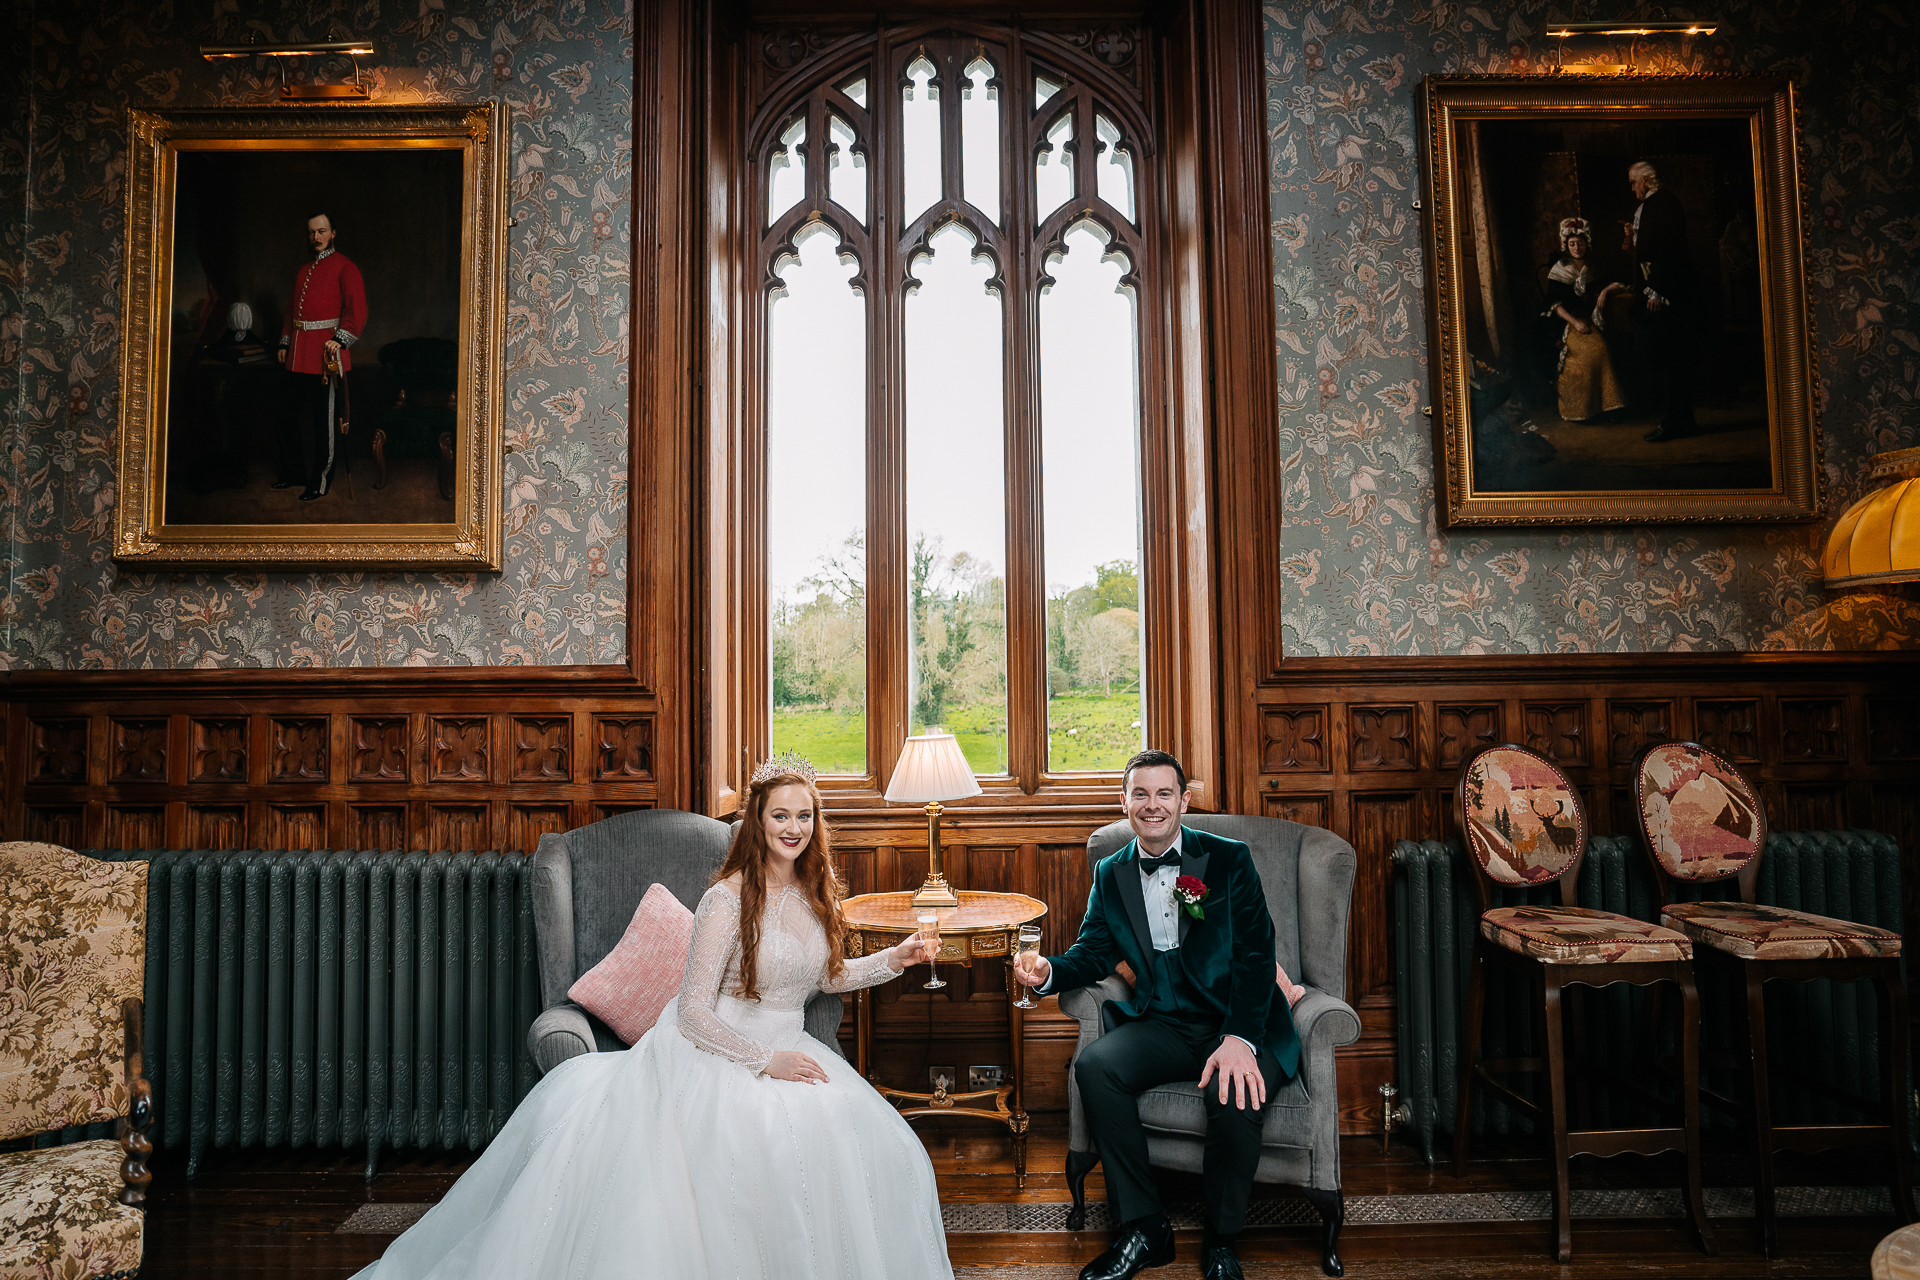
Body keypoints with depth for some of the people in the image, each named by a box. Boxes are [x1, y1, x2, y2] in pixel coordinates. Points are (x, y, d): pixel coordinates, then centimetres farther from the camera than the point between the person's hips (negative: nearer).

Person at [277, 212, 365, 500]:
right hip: (298, 358, 8)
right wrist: (285, 343, 17)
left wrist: (340, 339, -22)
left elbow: (357, 309, -11)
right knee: (292, 419, 13)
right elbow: (293, 309, 24)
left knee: (325, 423, -2)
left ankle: (320, 482, 5)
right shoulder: (303, 271, 19)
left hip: (325, 354, -8)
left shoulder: (344, 267, -3)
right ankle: (293, 473, 25)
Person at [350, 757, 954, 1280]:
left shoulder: (814, 894, 7)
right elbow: (692, 1012, -14)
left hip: (783, 1049, 6)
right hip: (712, 1054, -6)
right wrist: (764, 1061, -18)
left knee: (872, 1140, -20)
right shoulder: (728, 898, -14)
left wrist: (895, 958, 11)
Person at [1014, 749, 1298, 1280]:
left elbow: (1256, 953, -10)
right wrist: (1048, 971, -18)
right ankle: (1143, 1229, -8)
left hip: (1239, 1023, -3)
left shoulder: (1229, 859, -2)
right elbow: (1093, 953, 7)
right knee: (1094, 1065, -24)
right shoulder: (1111, 874, 9)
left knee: (1236, 1093, -33)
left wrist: (1239, 1039, -25)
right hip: (1163, 1026, 3)